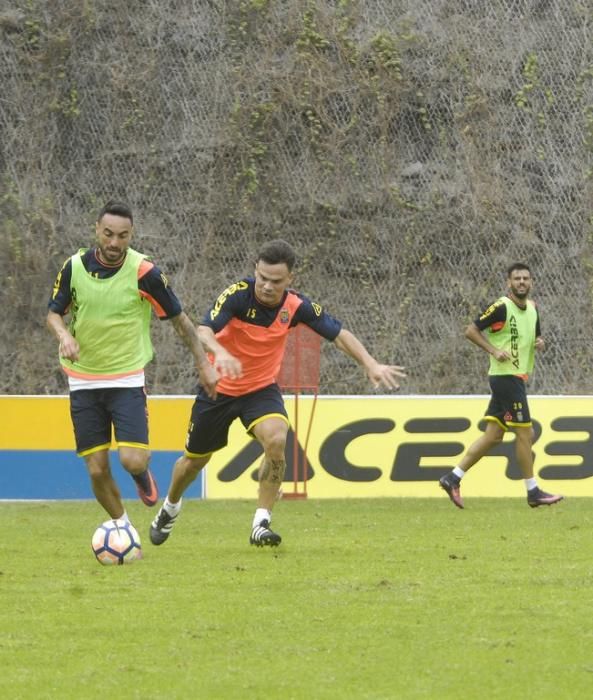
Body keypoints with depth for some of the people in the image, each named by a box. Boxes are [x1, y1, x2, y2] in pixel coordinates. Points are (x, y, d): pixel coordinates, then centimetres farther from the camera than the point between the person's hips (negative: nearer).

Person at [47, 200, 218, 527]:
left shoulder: (144, 272, -13)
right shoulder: (75, 266, -6)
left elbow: (179, 319, -2)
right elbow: (54, 312, 7)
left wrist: (204, 364, -3)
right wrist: (64, 335, -15)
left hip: (127, 380, -2)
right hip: (83, 381, 2)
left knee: (132, 460, -16)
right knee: (97, 470, -2)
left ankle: (142, 473, 22)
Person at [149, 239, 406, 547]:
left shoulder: (296, 306, -16)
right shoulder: (238, 294, -25)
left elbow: (339, 334, -7)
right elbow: (203, 331, -38)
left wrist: (371, 365, -20)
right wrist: (220, 353, -60)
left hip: (261, 388, 1)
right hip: (219, 387, -1)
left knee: (276, 440, -28)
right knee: (195, 459, 13)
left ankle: (261, 524, -18)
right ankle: (170, 508, 46)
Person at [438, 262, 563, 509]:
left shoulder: (532, 308, 12)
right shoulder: (501, 307, -13)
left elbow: (536, 336, 26)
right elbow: (471, 331, -11)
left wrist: (539, 342, 3)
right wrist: (494, 351, -19)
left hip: (517, 378, 9)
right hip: (506, 376, -9)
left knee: (493, 436, 8)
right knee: (525, 433, -4)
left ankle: (453, 478, 11)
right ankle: (533, 492, 4)